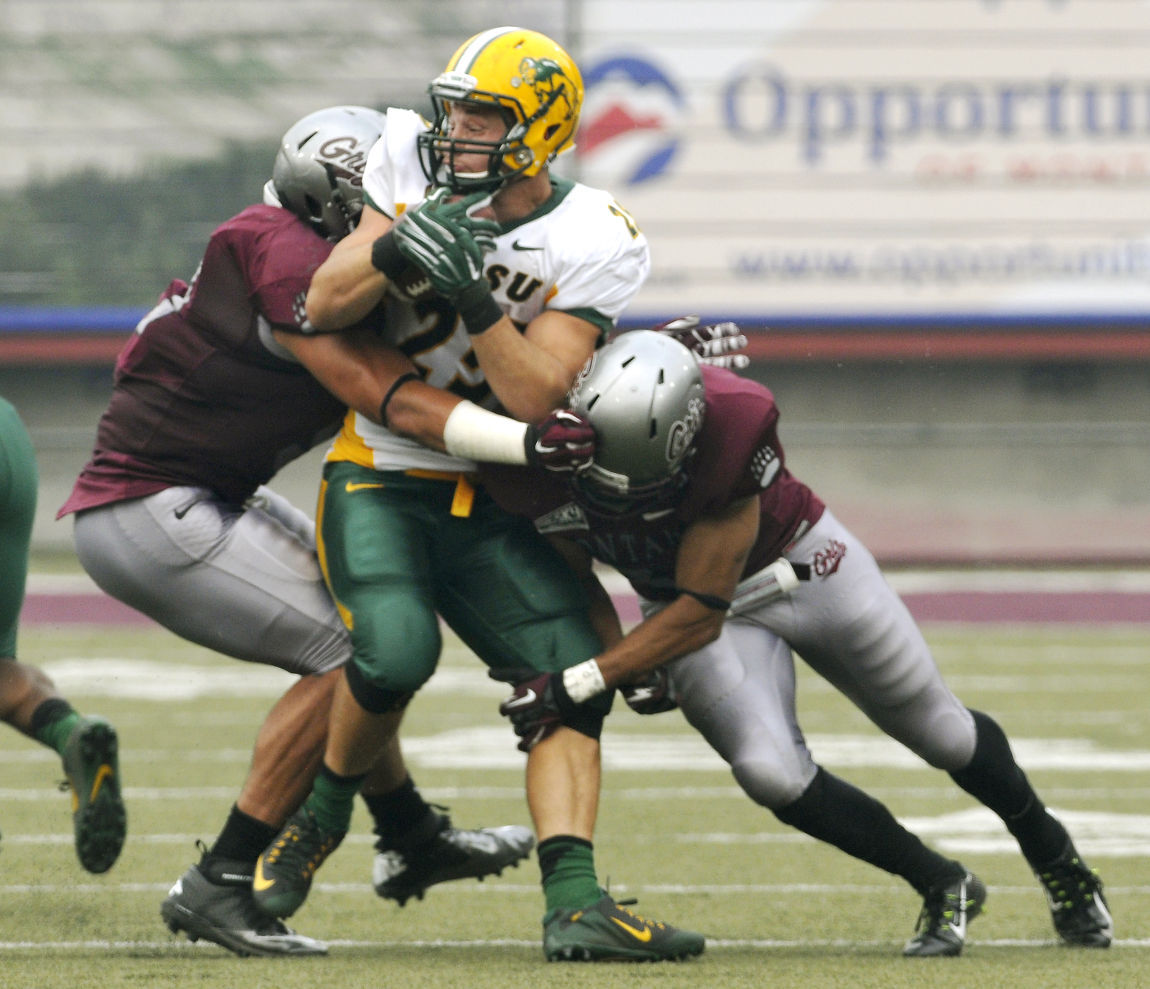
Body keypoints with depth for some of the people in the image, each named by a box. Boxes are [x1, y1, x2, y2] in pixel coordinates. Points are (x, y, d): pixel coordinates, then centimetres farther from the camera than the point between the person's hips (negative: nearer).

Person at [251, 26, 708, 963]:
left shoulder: (594, 246, -11)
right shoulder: (415, 167, -5)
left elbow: (534, 401, -19)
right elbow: (323, 309, -9)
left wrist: (472, 296, -32)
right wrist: (395, 254, -27)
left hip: (488, 499, 2)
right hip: (378, 475, -2)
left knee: (572, 676, -11)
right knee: (396, 652, -25)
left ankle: (576, 903, -14)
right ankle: (322, 811, 3)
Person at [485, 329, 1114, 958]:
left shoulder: (731, 428, -41)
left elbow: (702, 613, -34)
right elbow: (573, 581, -7)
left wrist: (579, 684, -37)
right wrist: (627, 667, -21)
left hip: (802, 565, -2)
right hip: (678, 600, 2)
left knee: (942, 734, 11)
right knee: (771, 772, -19)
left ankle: (1055, 859, 40)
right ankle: (941, 886, 4)